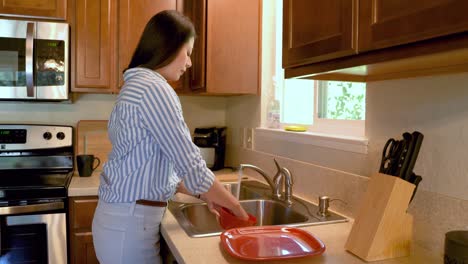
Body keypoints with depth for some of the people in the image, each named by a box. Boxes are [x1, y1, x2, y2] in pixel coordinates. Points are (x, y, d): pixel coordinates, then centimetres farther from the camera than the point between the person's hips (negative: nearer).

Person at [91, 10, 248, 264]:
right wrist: (237, 209, -5)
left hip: (125, 216, 9)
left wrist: (204, 193, 10)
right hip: (129, 222, -9)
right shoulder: (154, 88, -19)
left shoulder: (137, 86, 12)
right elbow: (190, 165, -19)